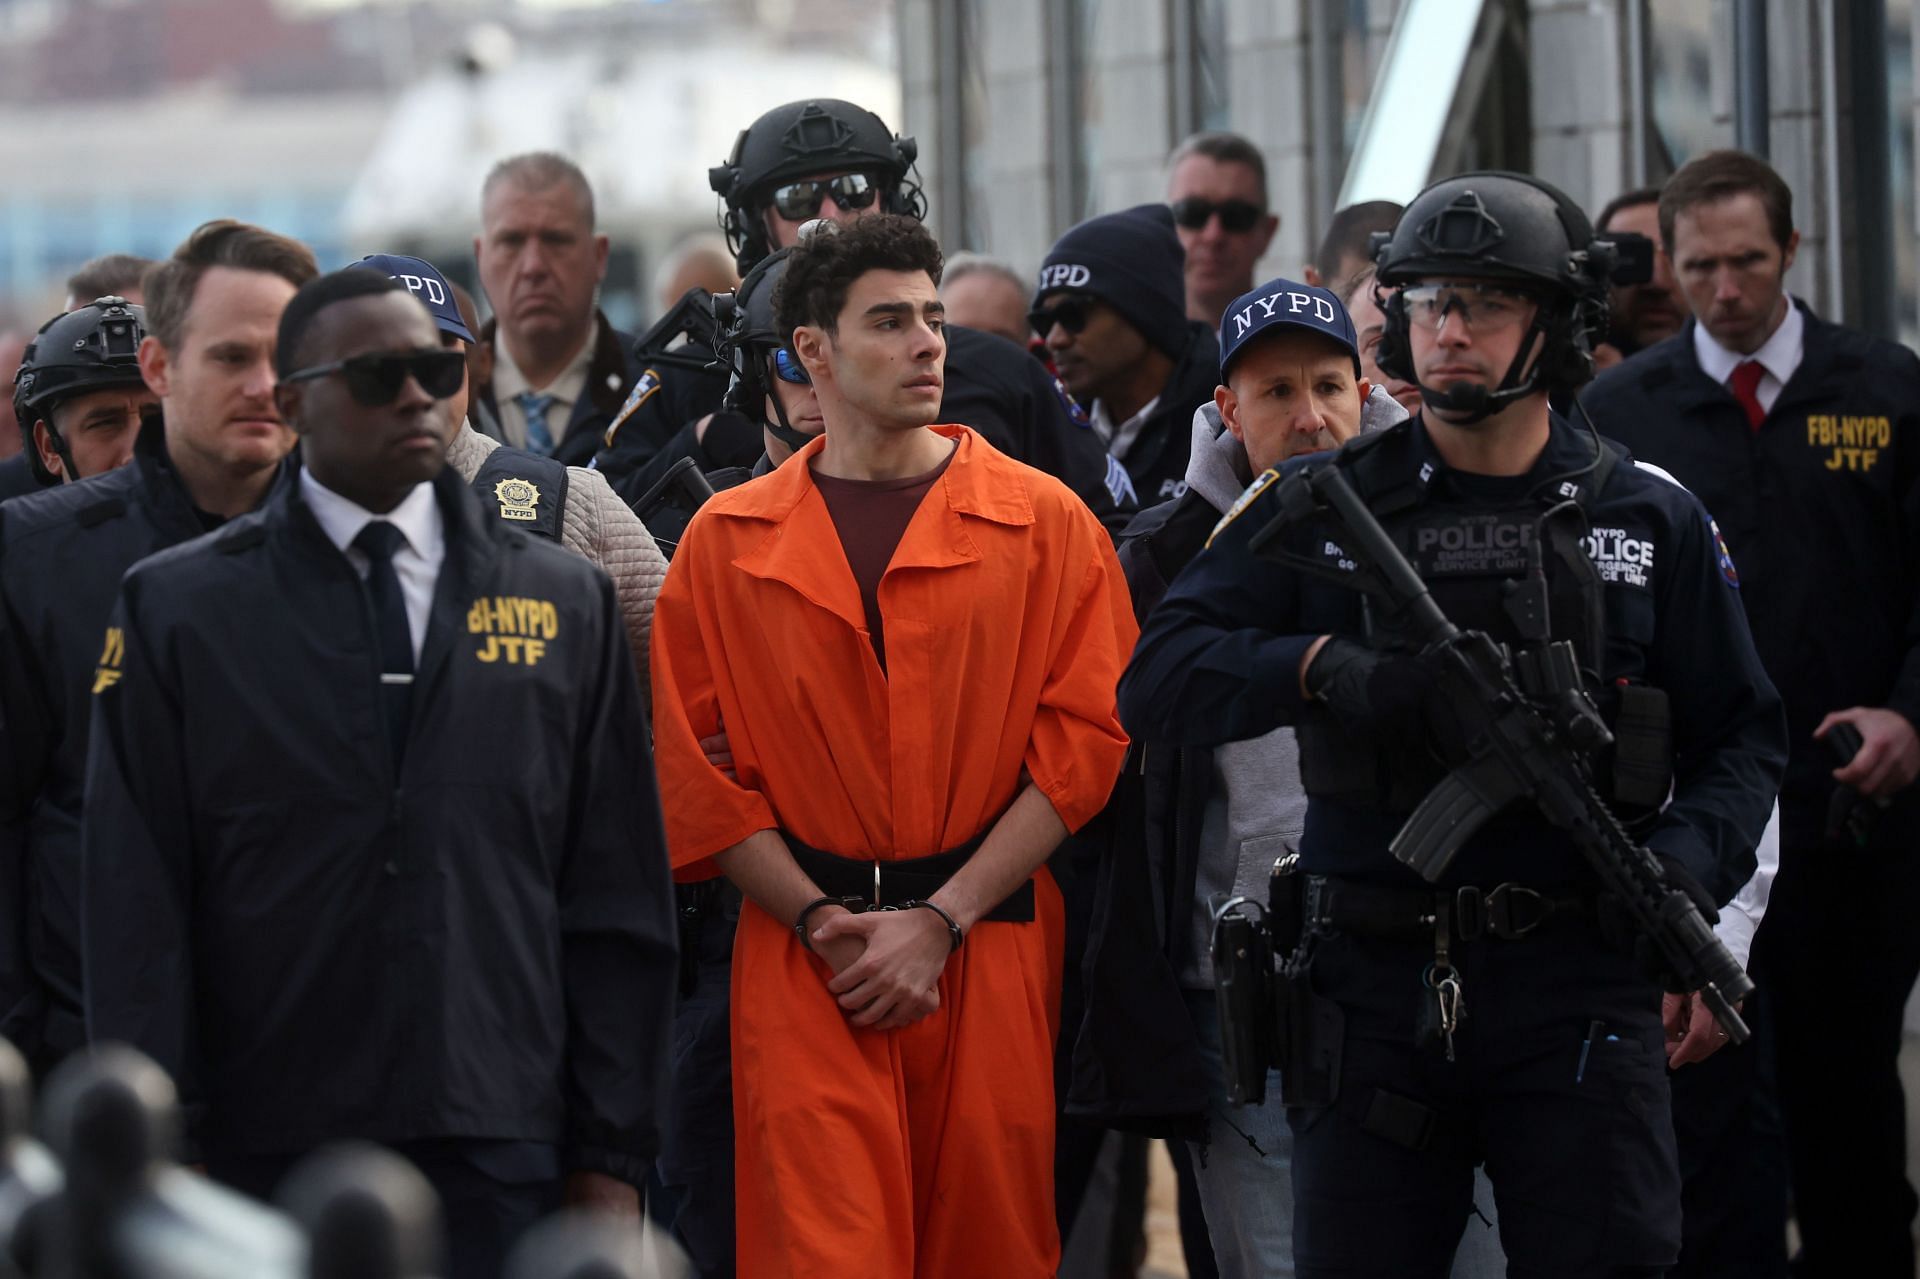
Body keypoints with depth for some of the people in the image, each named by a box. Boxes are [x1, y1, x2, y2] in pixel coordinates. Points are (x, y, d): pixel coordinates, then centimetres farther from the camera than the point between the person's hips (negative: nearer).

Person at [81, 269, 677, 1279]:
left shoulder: (564, 603, 11)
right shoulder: (179, 612, 6)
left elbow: (616, 896, 9)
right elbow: (137, 916, 1)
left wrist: (611, 1155, 3)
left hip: (501, 1159, 1)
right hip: (267, 1157, -1)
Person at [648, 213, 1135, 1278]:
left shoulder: (1045, 523, 5)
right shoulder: (728, 541, 7)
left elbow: (1082, 742, 0)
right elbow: (689, 764, 5)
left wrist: (939, 921, -7)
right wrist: (822, 923, -6)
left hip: (992, 958, 0)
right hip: (802, 964, 0)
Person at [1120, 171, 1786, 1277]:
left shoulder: (1652, 522, 8)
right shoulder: (1321, 512, 7)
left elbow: (1741, 738, 12)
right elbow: (1157, 685, -1)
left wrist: (1691, 855, -9)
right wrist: (1322, 667, -18)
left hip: (1580, 989, -1)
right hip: (1377, 990, 1)